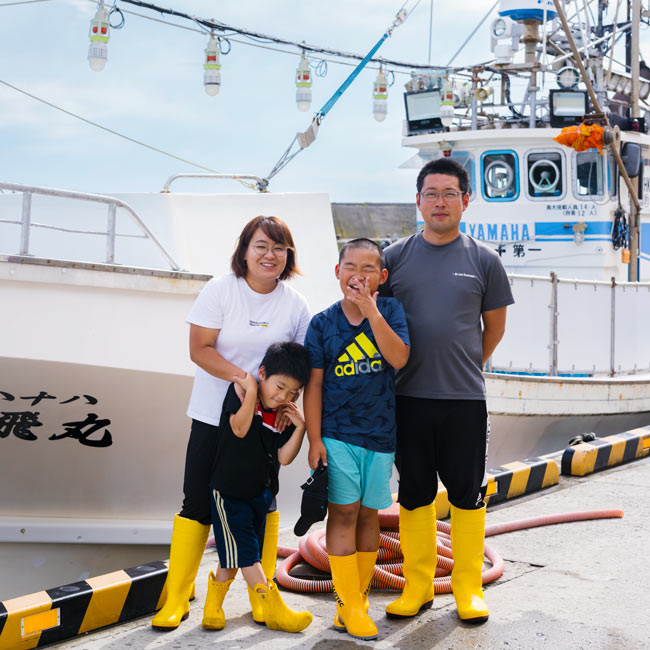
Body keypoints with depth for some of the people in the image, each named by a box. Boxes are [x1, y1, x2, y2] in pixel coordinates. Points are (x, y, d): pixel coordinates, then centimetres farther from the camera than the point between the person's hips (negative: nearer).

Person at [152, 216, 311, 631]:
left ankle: (262, 597, 21)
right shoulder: (221, 290, -6)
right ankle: (176, 600, 10)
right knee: (198, 503, 0)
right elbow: (200, 349, -11)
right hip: (214, 416, -2)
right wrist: (241, 376, -23)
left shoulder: (295, 304, 1)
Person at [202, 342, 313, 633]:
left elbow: (284, 457, -4)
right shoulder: (240, 392, -13)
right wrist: (251, 391, -29)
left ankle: (214, 605, 25)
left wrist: (300, 427, -15)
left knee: (235, 557, 12)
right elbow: (240, 428, -29)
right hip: (229, 490, -6)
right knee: (245, 551, -6)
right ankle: (274, 610, -1)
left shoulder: (285, 415, 0)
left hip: (261, 493, 6)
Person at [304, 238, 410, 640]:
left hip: (380, 433, 2)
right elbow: (313, 385, -1)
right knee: (343, 513, -3)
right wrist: (314, 439, -6)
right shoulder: (323, 323, -2)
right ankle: (350, 607, 5)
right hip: (337, 433, -1)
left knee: (369, 514, 9)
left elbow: (400, 358, -16)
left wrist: (371, 312, -23)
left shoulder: (390, 310, -1)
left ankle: (359, 599, 21)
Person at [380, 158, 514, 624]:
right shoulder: (396, 257, 3)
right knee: (414, 493, 9)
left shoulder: (484, 260, 2)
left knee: (467, 493, 6)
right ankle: (418, 586, 21)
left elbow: (495, 325, 11)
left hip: (465, 397, -1)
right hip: (408, 396, 1)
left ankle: (468, 587, 18)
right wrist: (396, 367, 8)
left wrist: (467, 366, 11)